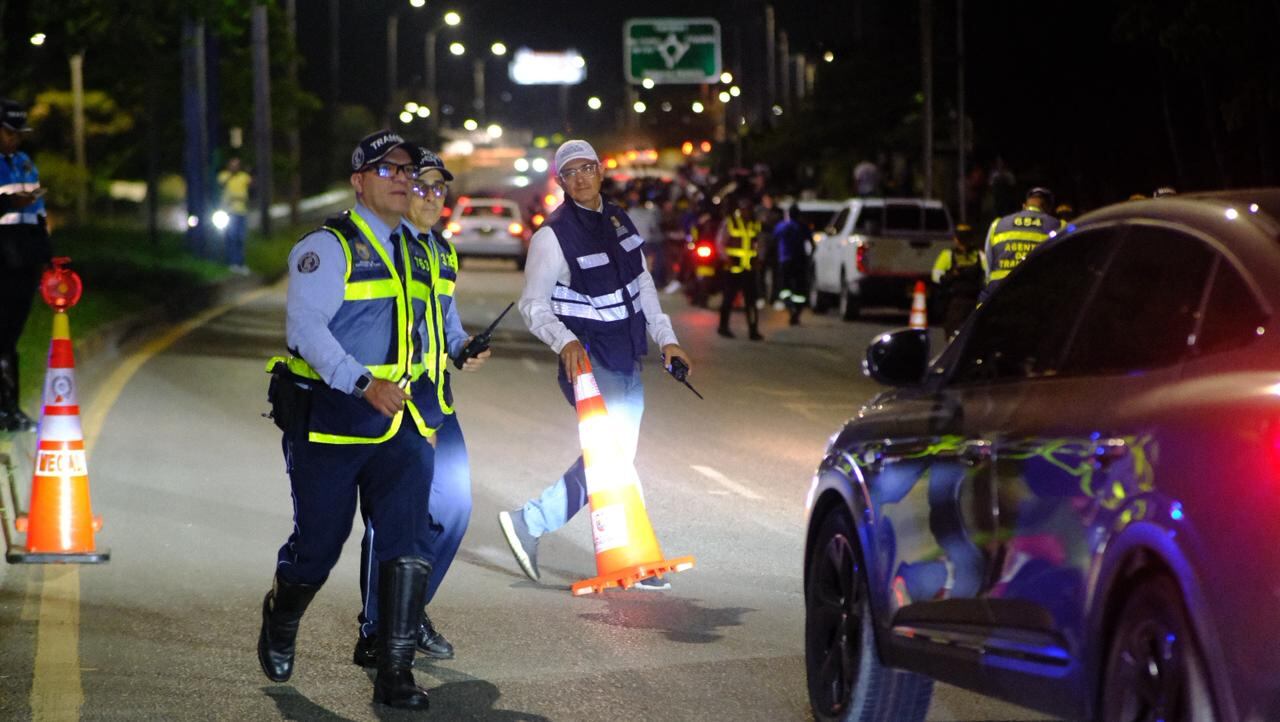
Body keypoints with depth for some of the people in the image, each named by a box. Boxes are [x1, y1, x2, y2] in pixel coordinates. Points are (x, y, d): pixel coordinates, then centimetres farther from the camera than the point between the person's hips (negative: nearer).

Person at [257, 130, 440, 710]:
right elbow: (305, 325, -18)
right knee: (318, 544, 5)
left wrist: (427, 412, 21)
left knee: (408, 542, -8)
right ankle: (280, 621, 36)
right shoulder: (327, 246, -7)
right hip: (330, 421, -5)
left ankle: (395, 673, -5)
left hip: (401, 423, 5)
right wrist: (364, 385, -27)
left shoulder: (418, 253, 15)